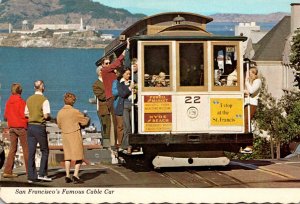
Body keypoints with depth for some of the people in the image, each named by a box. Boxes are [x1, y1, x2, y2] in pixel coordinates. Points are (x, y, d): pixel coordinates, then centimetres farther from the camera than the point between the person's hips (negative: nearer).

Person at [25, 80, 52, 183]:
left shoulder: (29, 99, 8)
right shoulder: (44, 100, -10)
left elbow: (26, 114, 12)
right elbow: (46, 115, -15)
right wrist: (49, 117, 6)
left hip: (30, 126, 5)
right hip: (40, 127, -5)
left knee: (31, 152, 5)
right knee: (45, 151, 7)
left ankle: (31, 176, 4)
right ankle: (42, 174, -1)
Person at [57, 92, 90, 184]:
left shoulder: (60, 113, -1)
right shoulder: (75, 112, -14)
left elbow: (59, 125, 9)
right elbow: (84, 121, -6)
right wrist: (87, 118, 15)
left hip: (65, 135, 5)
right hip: (75, 135, -5)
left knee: (67, 155, 13)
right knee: (78, 156, 1)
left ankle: (67, 176, 10)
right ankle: (75, 175, -10)